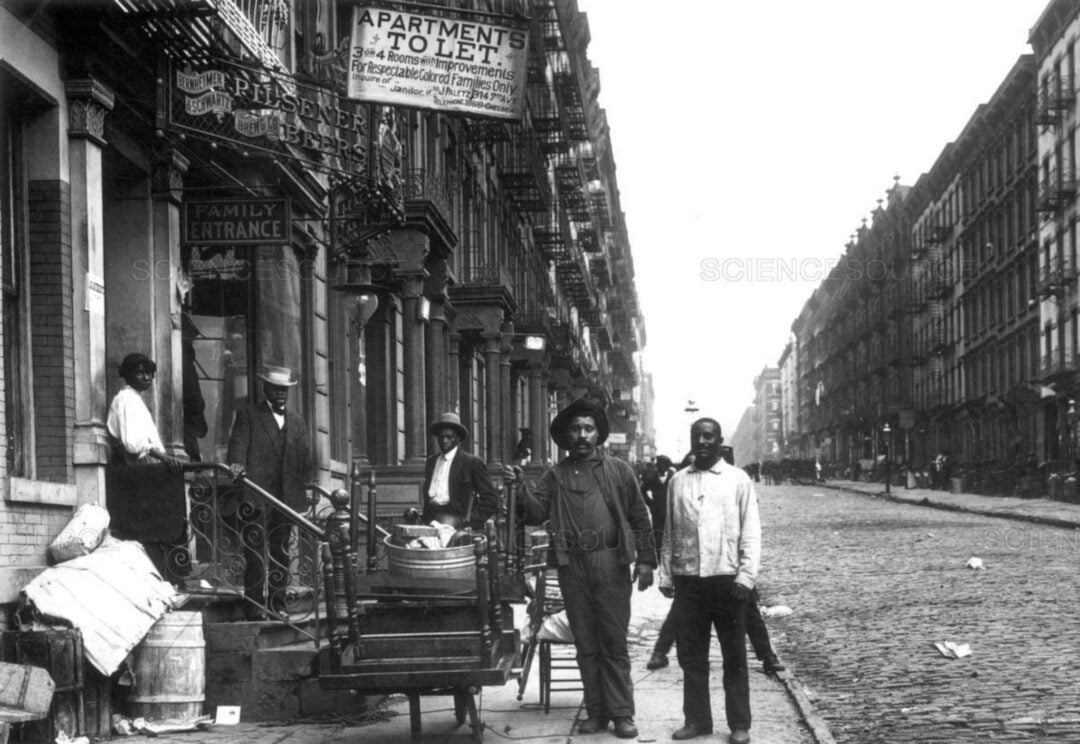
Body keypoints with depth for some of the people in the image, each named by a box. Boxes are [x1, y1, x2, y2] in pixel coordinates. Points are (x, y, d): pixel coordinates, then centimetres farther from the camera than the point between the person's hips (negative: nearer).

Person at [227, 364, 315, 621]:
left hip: (287, 497, 5)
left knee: (281, 552, 8)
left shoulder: (297, 422, 19)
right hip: (254, 498, -5)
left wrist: (310, 484, 5)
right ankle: (255, 607, -5)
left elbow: (305, 459, 18)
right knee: (255, 552, -7)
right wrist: (236, 463, -28)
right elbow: (238, 445, -8)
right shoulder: (247, 416, 5)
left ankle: (277, 604, 15)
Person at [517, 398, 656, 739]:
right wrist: (519, 492, -18)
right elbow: (537, 512, 1)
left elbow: (639, 516, 6)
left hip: (611, 564, -2)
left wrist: (645, 560, 0)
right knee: (585, 644, 7)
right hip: (572, 567, 2)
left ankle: (621, 714, 3)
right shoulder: (556, 476, 11)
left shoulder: (619, 470, 7)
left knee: (614, 643, -1)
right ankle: (596, 712, 13)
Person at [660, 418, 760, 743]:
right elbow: (669, 532, 12)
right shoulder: (678, 482, 9)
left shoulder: (738, 480, 1)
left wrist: (746, 577, -11)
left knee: (734, 658, 3)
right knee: (691, 656, 8)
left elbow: (751, 533, -2)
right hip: (687, 580, 3)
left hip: (726, 578, -3)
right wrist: (665, 576, 7)